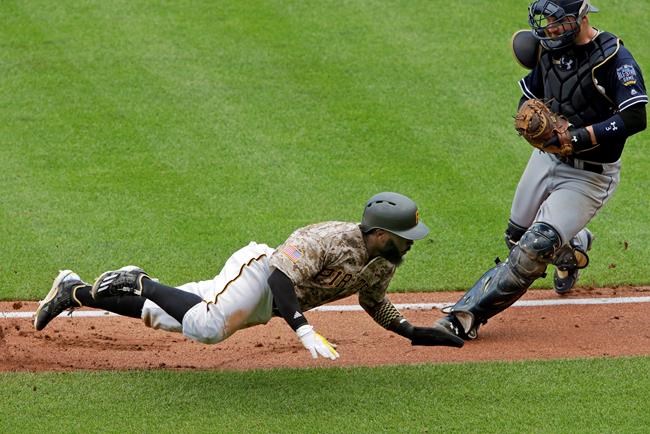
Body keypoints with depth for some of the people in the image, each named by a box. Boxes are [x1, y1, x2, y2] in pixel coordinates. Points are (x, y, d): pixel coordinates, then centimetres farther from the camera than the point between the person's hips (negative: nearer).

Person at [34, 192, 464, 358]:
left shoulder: (385, 261, 2)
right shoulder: (330, 239, -27)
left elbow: (375, 304, 22)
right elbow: (281, 277, -36)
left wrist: (413, 331, 9)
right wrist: (305, 330, -48)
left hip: (266, 307, 9)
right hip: (257, 270, -9)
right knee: (206, 326, -38)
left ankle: (76, 290, 13)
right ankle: (135, 283, -16)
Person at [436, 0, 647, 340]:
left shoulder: (614, 57, -21)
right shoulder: (550, 49, 1)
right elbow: (529, 95, 14)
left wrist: (581, 136, -33)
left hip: (588, 175, -8)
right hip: (546, 159, 8)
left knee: (534, 248, -20)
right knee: (518, 238, 18)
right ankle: (574, 246, 47)